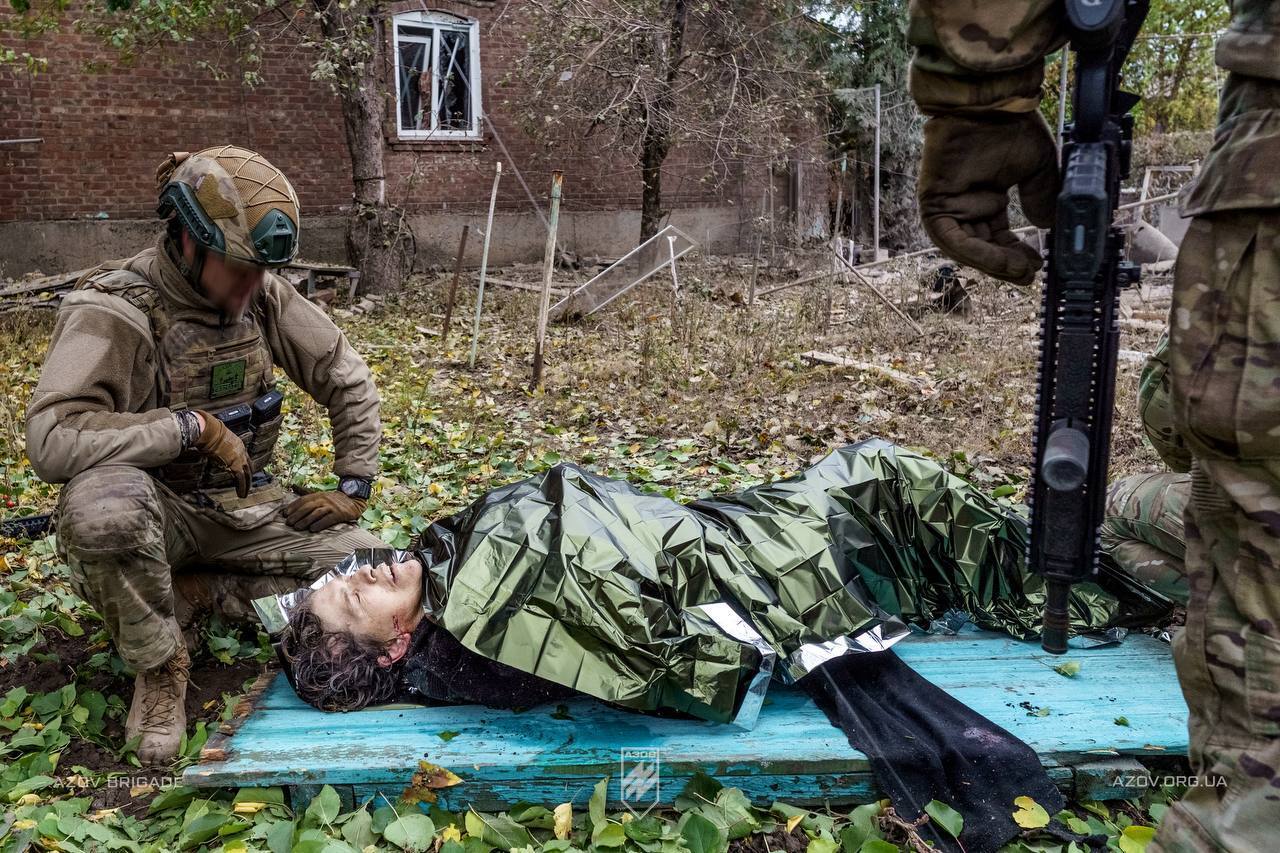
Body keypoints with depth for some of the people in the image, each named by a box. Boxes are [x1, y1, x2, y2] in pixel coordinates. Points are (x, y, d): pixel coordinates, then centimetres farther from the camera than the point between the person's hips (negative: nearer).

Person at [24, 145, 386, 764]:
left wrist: (354, 487, -2)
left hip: (243, 505, 4)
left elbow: (349, 381, 4)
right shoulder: (113, 309, -21)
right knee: (104, 499, -41)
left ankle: (197, 592, 4)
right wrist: (192, 425, -31)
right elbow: (51, 442, -34)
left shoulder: (265, 296, -4)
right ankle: (159, 665, -12)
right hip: (151, 511, -4)